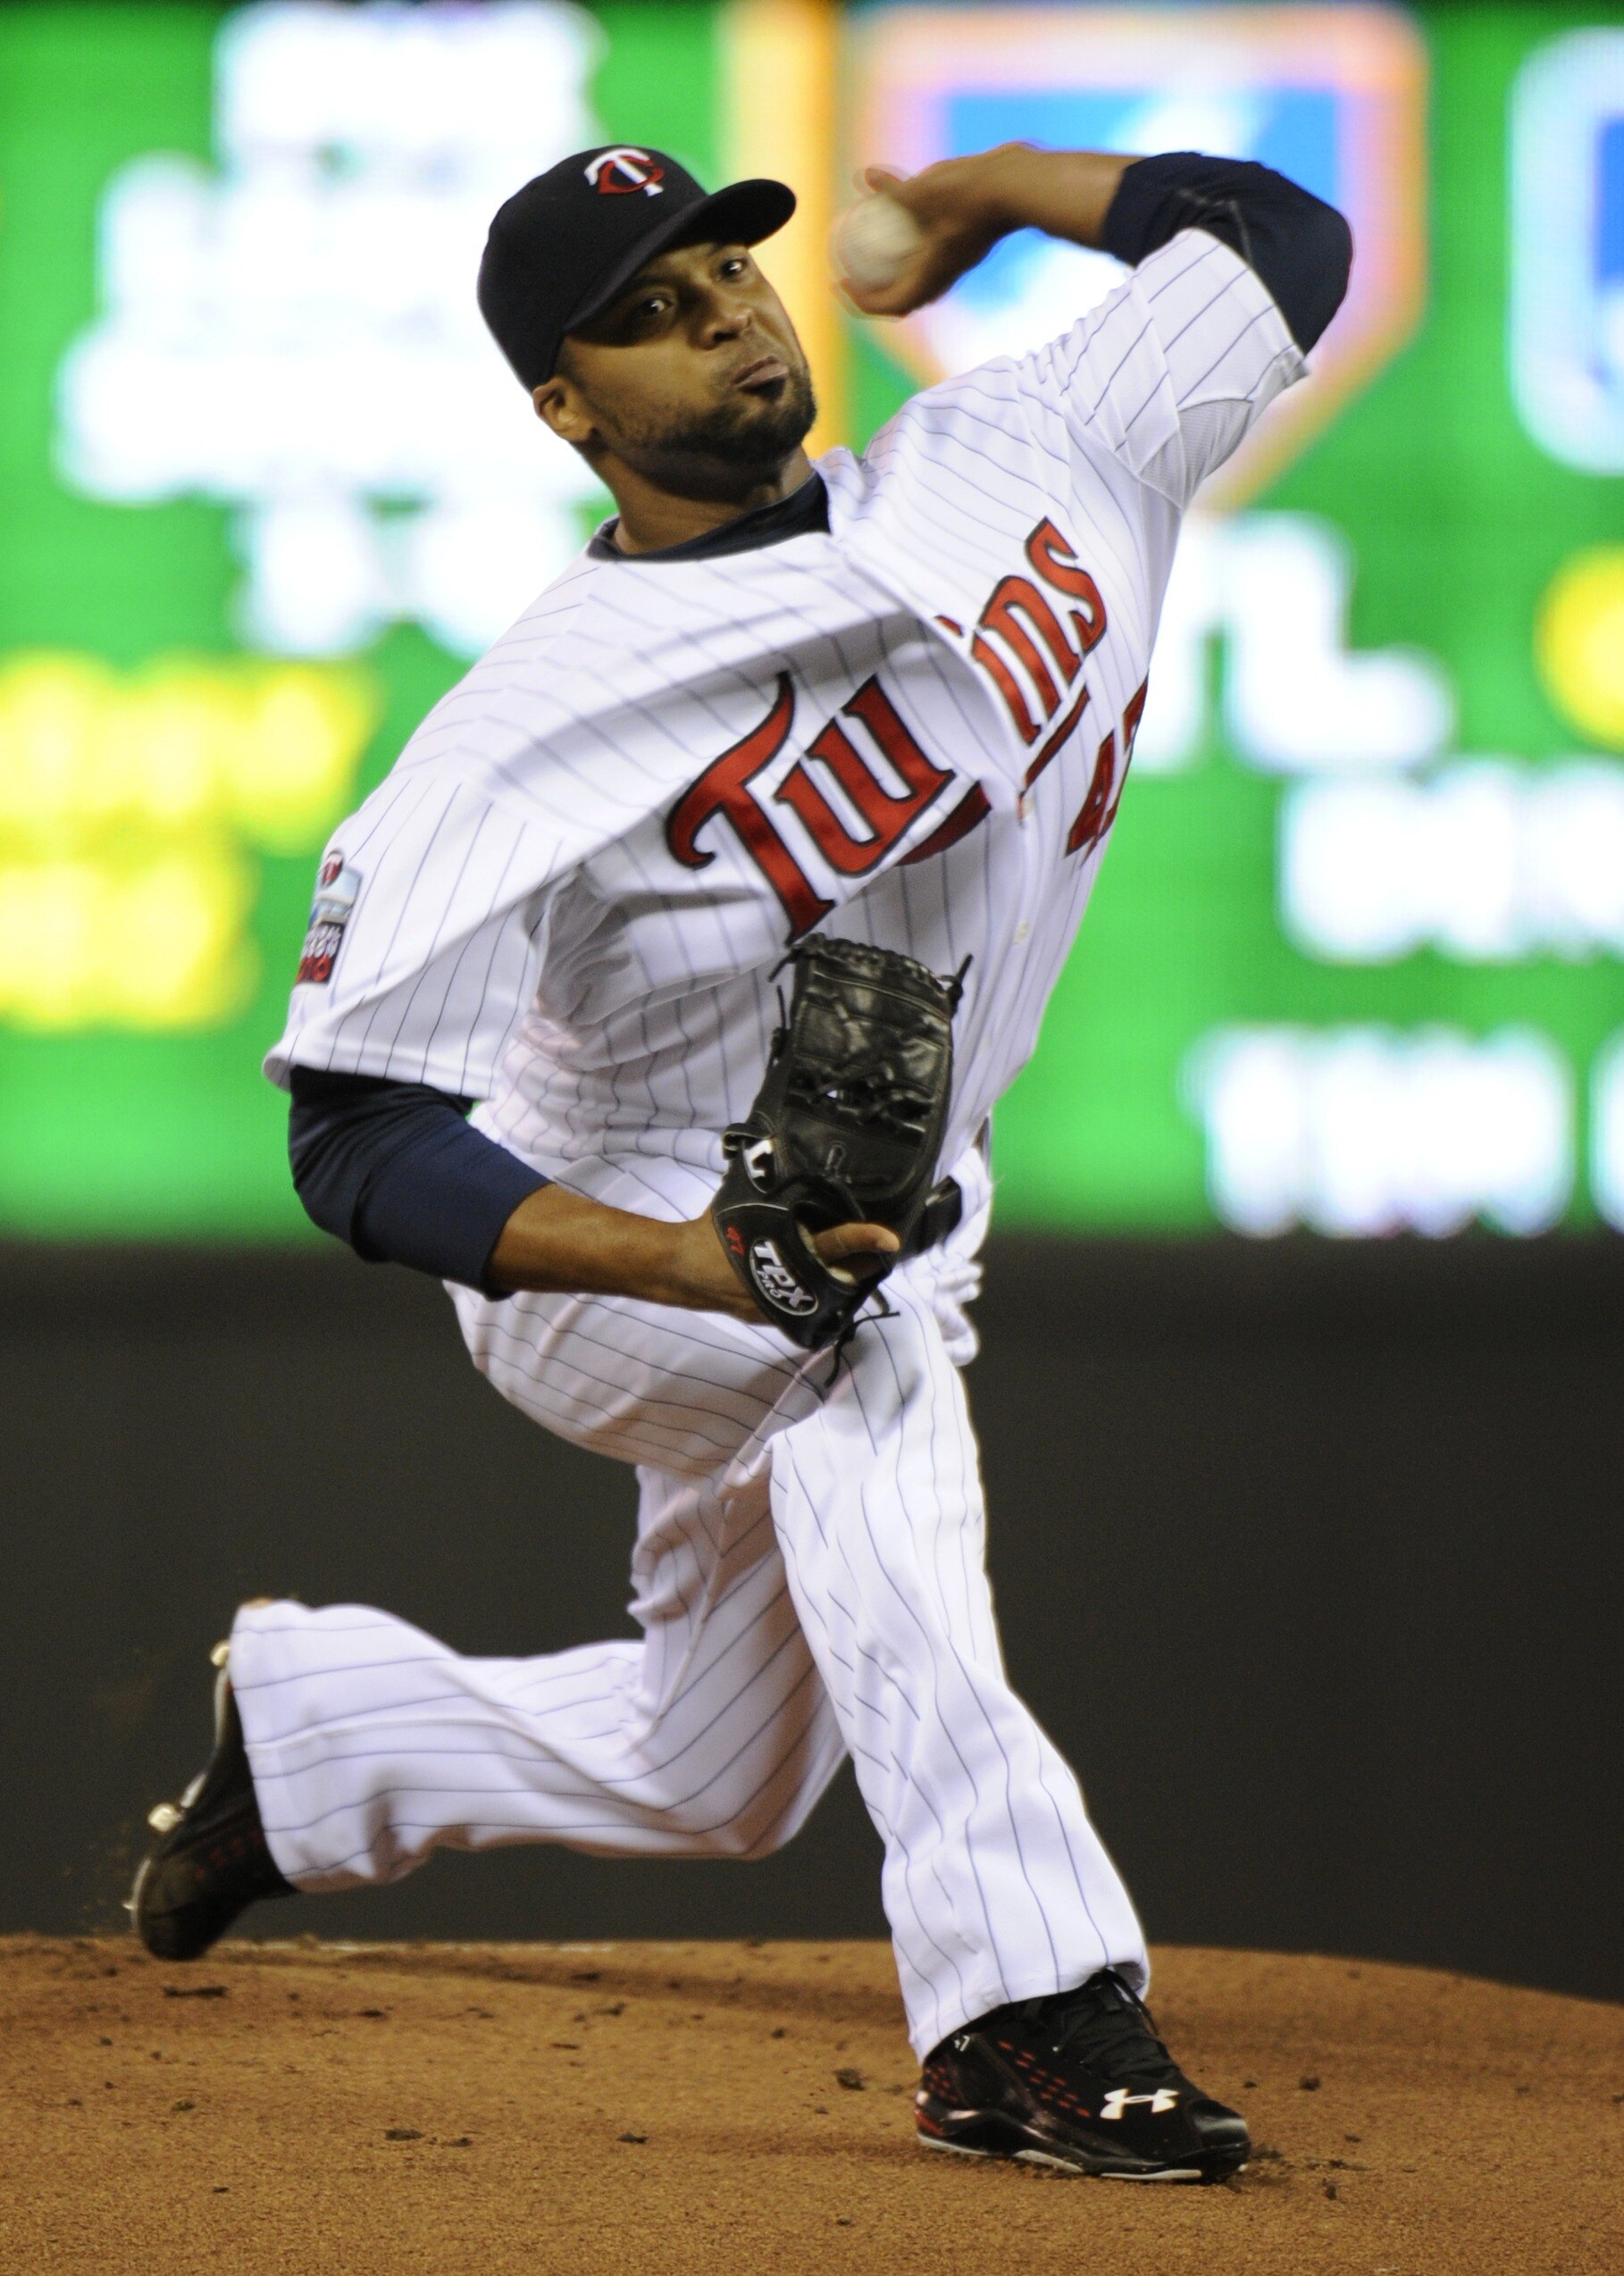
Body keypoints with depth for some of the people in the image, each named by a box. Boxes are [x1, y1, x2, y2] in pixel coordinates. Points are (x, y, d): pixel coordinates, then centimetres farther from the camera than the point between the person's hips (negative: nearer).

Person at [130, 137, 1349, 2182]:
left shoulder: (1015, 470, -10)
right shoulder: (537, 724, -26)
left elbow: (1283, 243, 2)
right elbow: (362, 1145, -29)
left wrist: (994, 185, 1)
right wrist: (701, 1262, -42)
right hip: (588, 1252, -6)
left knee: (716, 1786, 17)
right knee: (870, 1345, -39)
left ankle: (307, 1715, 45)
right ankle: (1025, 2008, -41)